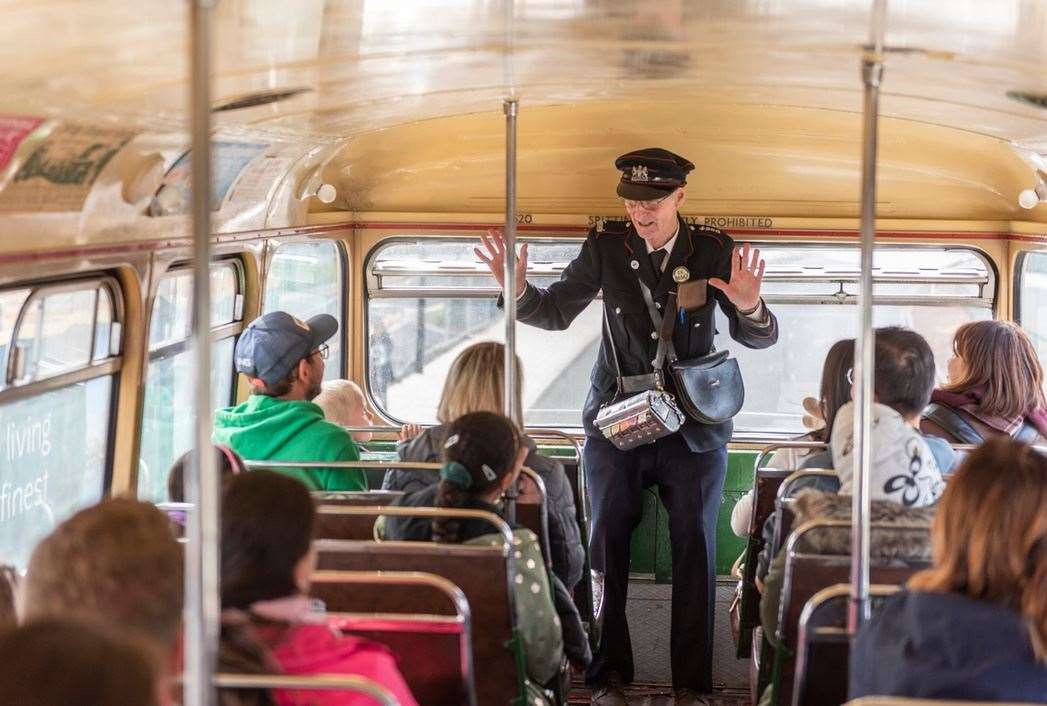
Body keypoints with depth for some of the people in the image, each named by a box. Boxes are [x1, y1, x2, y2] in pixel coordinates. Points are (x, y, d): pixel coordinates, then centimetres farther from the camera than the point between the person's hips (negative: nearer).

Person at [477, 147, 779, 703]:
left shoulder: (713, 251, -4)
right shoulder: (605, 247, -2)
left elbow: (758, 338, -1)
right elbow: (556, 312, 5)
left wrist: (748, 307, -25)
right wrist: (518, 290, -15)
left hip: (693, 428, -1)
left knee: (695, 549, 1)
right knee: (606, 547, 2)